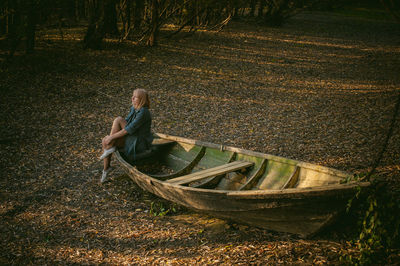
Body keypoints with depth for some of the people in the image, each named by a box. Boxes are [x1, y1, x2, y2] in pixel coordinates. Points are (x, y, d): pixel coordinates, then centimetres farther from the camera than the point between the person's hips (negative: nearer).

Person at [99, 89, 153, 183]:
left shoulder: (143, 112, -22)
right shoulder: (134, 108, 6)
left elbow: (129, 129, -25)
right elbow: (126, 122, 12)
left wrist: (112, 136, -19)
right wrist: (112, 136, -1)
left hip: (139, 144, -9)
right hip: (131, 139, 9)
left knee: (118, 120, -19)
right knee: (105, 140, -9)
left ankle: (110, 147, -11)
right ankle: (106, 168, -3)